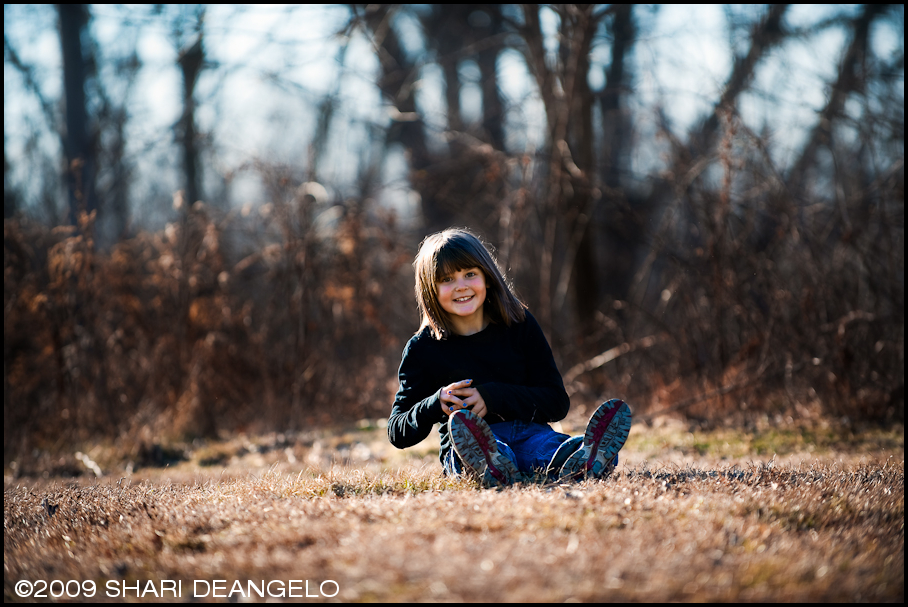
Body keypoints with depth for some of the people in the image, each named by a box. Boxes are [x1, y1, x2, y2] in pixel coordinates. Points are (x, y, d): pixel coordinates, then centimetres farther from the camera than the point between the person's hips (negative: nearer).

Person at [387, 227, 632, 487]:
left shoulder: (520, 325, 10)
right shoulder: (422, 348, 6)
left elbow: (558, 403, 6)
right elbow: (397, 433, 6)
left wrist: (494, 397, -9)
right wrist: (436, 403, -15)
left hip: (528, 432, 2)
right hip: (464, 447, -1)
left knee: (548, 445, -34)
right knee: (461, 429, -38)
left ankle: (579, 464, -69)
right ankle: (492, 470, -71)